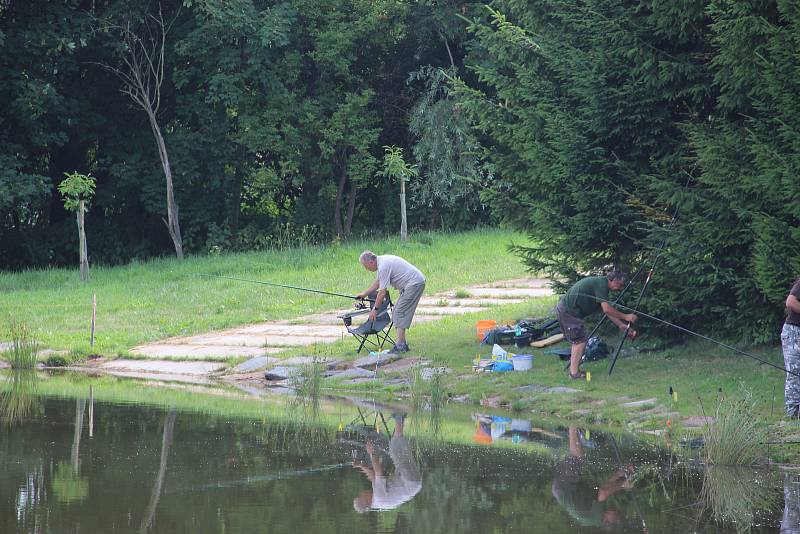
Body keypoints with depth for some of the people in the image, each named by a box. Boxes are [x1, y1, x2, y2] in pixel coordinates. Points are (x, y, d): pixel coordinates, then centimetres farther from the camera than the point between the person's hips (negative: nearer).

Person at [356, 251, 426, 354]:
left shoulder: (383, 267, -22)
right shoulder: (382, 260, 10)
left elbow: (382, 292, -20)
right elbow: (378, 282, 26)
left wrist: (375, 309, -11)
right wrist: (364, 294, 28)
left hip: (414, 283, -11)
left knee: (399, 313, -11)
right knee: (397, 313, 13)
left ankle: (400, 346, -13)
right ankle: (402, 344, 14)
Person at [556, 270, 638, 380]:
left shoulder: (600, 283, 16)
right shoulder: (601, 283, -15)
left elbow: (606, 311, 21)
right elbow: (607, 309, -20)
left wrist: (622, 325, 17)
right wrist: (625, 317, -12)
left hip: (564, 309, 10)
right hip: (569, 312, -10)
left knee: (578, 341, 15)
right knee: (580, 341, -7)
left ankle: (573, 370, 18)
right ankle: (575, 373, -5)